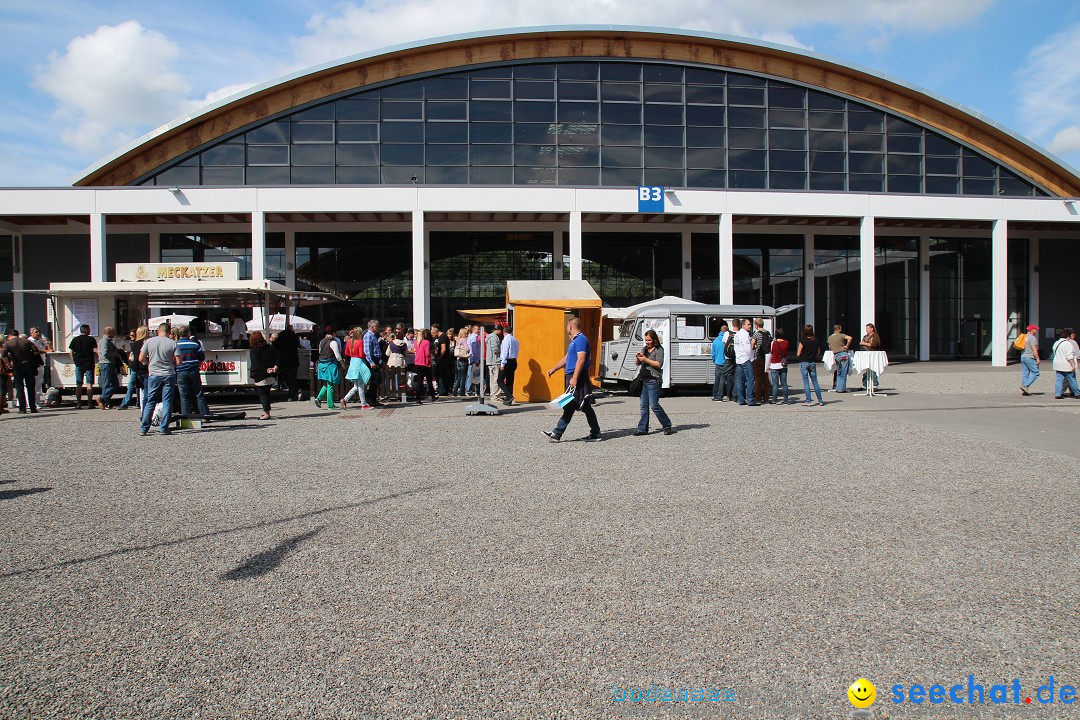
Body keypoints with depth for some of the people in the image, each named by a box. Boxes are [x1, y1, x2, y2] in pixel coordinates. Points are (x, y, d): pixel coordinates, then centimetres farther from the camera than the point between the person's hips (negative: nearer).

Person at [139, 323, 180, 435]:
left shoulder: (149, 341, -1)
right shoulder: (172, 343, -6)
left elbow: (141, 359, 0)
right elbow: (178, 362, -8)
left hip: (153, 375, 2)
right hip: (169, 375, -2)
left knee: (150, 402, 9)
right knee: (167, 402, 3)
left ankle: (143, 428, 10)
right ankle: (164, 428, 1)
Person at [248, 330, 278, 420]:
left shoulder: (253, 350, -8)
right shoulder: (270, 347, 9)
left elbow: (256, 364, -16)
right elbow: (277, 357, 4)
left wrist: (266, 370, -18)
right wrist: (275, 367, -8)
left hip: (260, 377, -6)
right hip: (271, 376, 6)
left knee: (262, 394, -1)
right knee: (266, 393, 16)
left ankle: (267, 413, -7)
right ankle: (266, 411, 21)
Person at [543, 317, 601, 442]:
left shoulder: (581, 339, -13)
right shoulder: (574, 340, 19)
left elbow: (581, 359, -22)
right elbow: (567, 358, 29)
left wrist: (575, 378, -26)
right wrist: (554, 369, 29)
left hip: (578, 377, -10)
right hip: (573, 377, 10)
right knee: (569, 407, 9)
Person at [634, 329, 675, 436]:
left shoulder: (659, 349, -4)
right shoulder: (644, 349, 17)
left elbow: (659, 364, -15)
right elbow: (637, 363, 18)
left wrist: (645, 359, -16)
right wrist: (638, 357, -3)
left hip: (653, 380, -7)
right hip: (644, 380, 7)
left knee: (654, 405, -8)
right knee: (644, 405, 6)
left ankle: (667, 425, 5)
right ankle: (643, 428, 9)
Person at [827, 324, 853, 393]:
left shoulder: (830, 338, 15)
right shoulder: (841, 335, -3)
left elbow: (830, 347, 24)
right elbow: (850, 338, -19)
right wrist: (847, 346, -8)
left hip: (836, 355, 5)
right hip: (843, 354, -5)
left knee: (839, 372, 15)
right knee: (843, 372, -3)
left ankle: (837, 387, 13)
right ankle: (841, 388, -4)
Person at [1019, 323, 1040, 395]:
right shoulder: (1032, 338, -12)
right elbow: (1034, 349, -18)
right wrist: (1038, 359, -15)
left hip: (1023, 357, 9)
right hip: (1030, 358, -9)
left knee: (1024, 374, 8)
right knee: (1035, 372, -2)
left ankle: (1023, 390, 6)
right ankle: (1025, 385, -12)